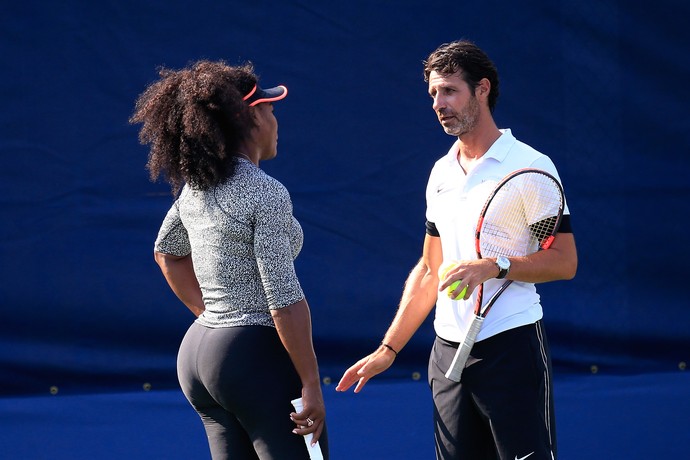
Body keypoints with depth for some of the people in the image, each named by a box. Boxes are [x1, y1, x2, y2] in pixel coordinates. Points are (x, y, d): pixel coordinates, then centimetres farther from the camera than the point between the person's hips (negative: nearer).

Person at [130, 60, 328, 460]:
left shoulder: (195, 186, 8)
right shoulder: (266, 193, -15)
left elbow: (167, 252, 27)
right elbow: (284, 299, -18)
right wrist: (311, 383, -15)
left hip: (198, 351, 9)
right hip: (258, 355, -8)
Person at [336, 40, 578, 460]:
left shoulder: (531, 165, -5)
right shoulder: (441, 173, 15)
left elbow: (565, 261, -8)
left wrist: (495, 266, -22)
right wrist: (388, 349, 17)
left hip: (511, 346, -6)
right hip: (448, 350, 6)